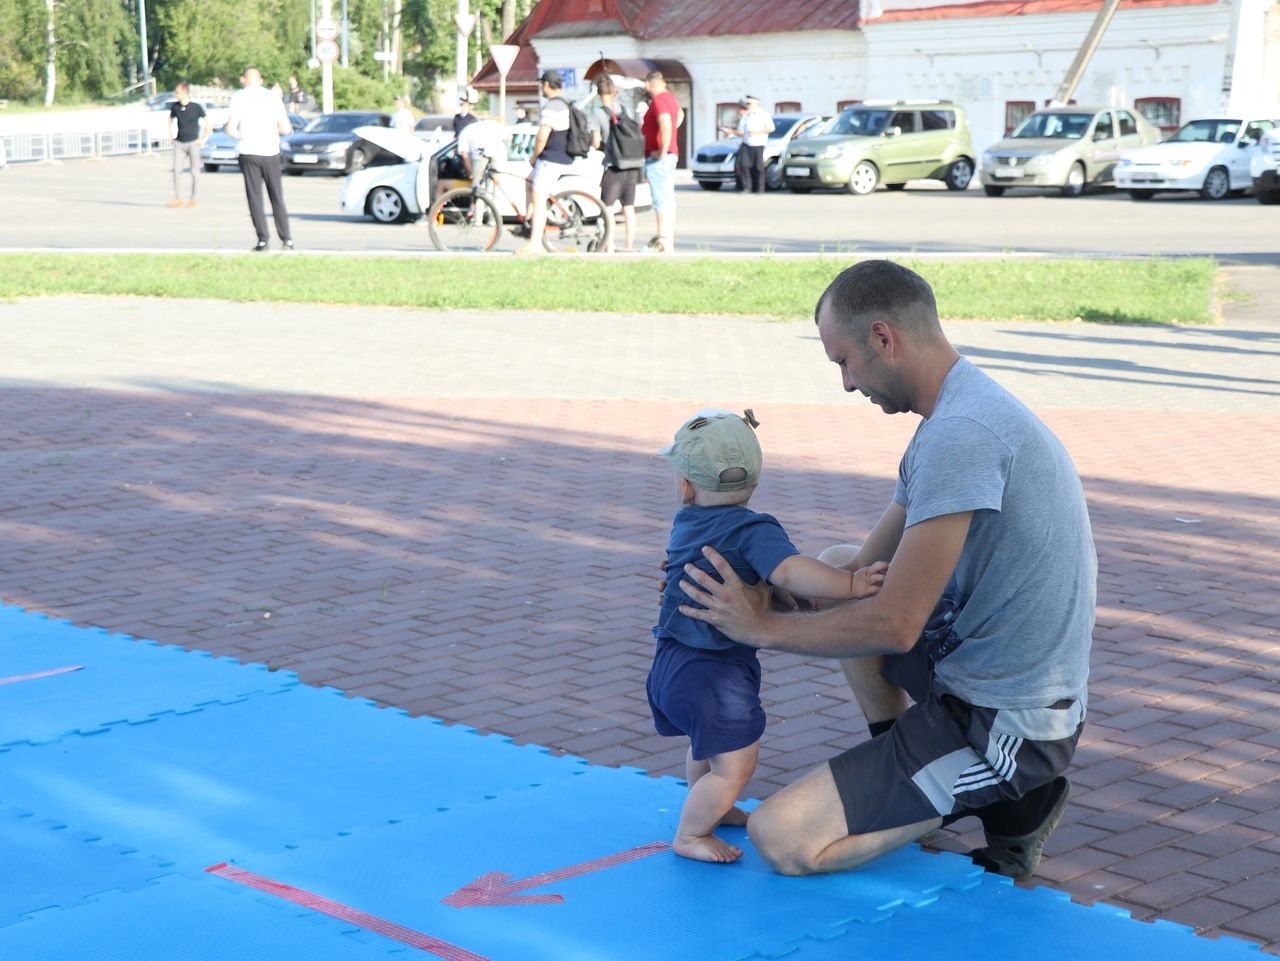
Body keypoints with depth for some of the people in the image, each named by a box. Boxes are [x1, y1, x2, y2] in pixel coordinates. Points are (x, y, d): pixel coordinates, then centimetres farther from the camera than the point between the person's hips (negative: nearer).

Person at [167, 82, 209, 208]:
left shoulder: (196, 107, -8)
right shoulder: (175, 106, 2)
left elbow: (207, 122, -1)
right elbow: (171, 119, 22)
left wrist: (203, 139, -5)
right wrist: (171, 135, 13)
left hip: (193, 143, -3)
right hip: (179, 143, 3)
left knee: (195, 171, 1)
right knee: (176, 169, -6)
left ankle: (193, 198, 12)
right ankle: (178, 198, -2)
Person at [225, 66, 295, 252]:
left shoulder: (238, 97, -3)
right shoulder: (273, 97, 2)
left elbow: (230, 130, -7)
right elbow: (286, 129, 1)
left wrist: (241, 135, 13)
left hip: (249, 153, -2)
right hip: (271, 153, 2)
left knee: (255, 198, 3)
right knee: (277, 197, 10)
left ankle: (263, 240, -4)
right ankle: (286, 239, 7)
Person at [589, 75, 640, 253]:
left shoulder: (598, 113, -8)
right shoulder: (624, 109, 7)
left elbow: (596, 143, -8)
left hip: (613, 166, -5)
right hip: (632, 165, 5)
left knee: (607, 208, 1)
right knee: (629, 208, 10)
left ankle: (609, 249, -3)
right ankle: (629, 247, 14)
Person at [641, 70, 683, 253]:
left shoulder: (658, 101, -17)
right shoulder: (669, 97, 13)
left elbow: (666, 125, -32)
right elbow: (680, 114, 34)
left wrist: (663, 151, -24)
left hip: (657, 157, -10)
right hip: (671, 154, 10)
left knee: (661, 199, -12)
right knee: (668, 198, 14)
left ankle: (664, 241, -15)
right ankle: (669, 237, 21)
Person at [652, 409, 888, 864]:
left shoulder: (684, 524, 7)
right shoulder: (754, 530, -18)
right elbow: (789, 571, -36)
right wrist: (851, 585, -41)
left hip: (670, 661, 9)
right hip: (714, 673, -9)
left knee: (706, 745, 32)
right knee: (734, 766, 1)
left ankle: (710, 807, 50)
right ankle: (689, 835, 12)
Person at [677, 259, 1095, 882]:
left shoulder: (960, 435, -25)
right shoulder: (961, 413, 11)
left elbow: (894, 626, -25)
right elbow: (867, 568, 16)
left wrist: (763, 629, -12)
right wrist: (758, 602, 5)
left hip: (1006, 727, -11)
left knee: (779, 837, -14)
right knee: (837, 563, 25)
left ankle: (1004, 800, 0)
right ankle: (902, 776, 21)